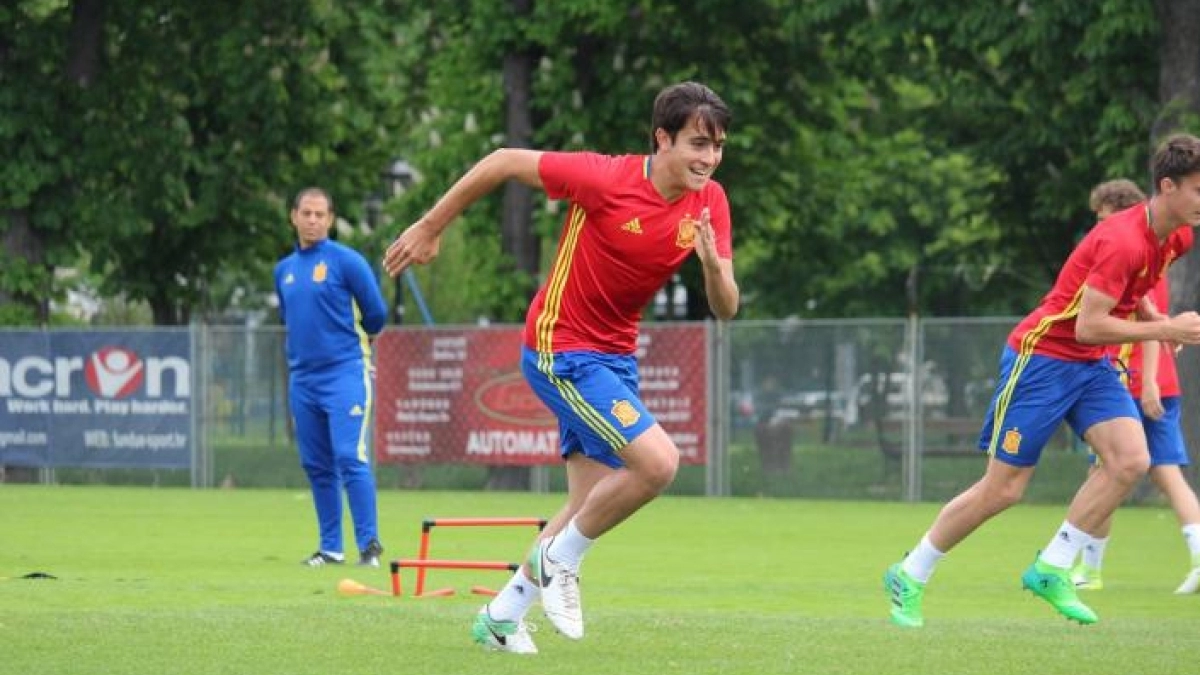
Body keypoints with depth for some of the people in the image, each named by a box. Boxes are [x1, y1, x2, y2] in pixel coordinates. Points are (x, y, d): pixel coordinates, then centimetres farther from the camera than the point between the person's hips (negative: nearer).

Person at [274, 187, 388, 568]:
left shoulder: (347, 261, -5)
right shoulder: (284, 270, 13)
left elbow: (376, 313, -1)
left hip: (345, 374, -6)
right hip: (302, 377, 6)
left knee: (351, 459, -14)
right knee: (316, 466, 7)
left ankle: (369, 544, -13)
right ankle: (330, 548, 14)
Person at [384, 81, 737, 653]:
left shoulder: (709, 203, -5)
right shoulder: (606, 178, -22)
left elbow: (725, 310, -5)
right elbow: (504, 162, -12)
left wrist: (713, 264, -28)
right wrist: (428, 229, -5)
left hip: (615, 358, 7)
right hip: (560, 349, -7)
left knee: (591, 507, 10)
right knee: (657, 460, -22)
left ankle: (500, 617, 26)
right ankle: (559, 559, -1)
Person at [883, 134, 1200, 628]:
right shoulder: (1123, 242, -28)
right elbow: (1087, 326, -28)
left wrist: (1154, 319, 7)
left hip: (1091, 365, 8)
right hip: (1041, 358, -8)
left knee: (1131, 460, -15)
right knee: (1003, 489, -3)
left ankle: (1050, 572, -5)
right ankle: (909, 577, 16)